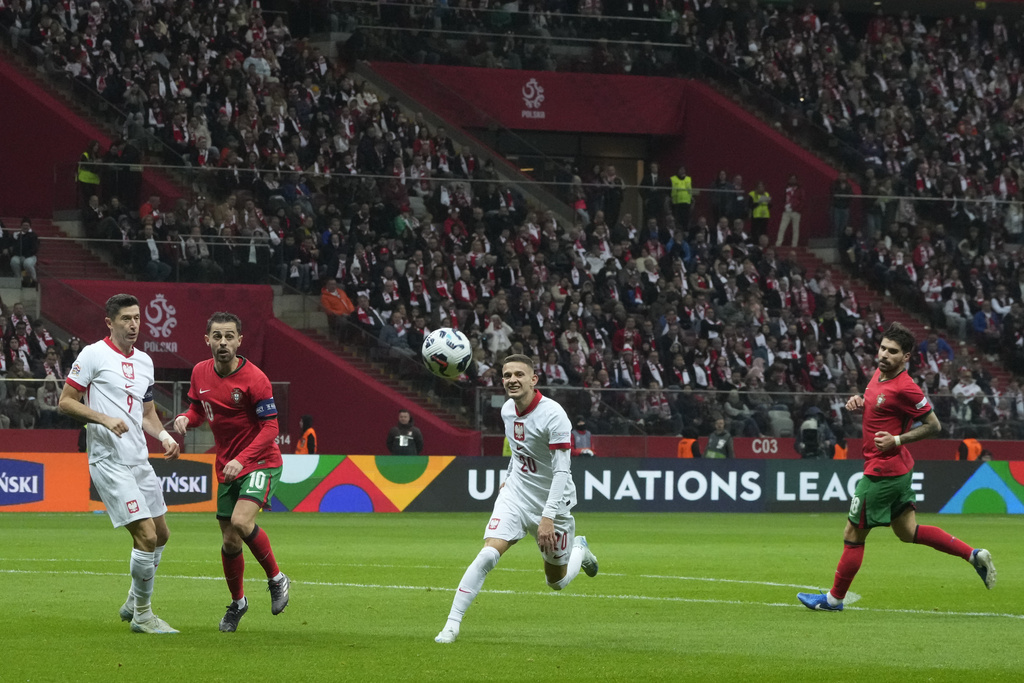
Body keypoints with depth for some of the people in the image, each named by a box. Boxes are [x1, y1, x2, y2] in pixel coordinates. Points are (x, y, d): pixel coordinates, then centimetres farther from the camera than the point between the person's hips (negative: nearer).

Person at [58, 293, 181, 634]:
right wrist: (105, 419, -19)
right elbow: (65, 402, -7)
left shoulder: (144, 361, 15)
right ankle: (142, 616, -1)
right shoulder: (93, 355, -7)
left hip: (140, 461, 8)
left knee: (161, 535, 13)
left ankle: (134, 603, 32)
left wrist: (163, 435, 4)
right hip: (109, 462, -8)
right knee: (147, 536, -14)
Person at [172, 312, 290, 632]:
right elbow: (199, 407, 18)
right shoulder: (200, 373, 0)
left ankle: (276, 579, -6)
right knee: (230, 542, 8)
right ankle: (237, 602, 32)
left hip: (261, 462, -6)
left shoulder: (254, 378, -18)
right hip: (227, 468, 6)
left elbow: (270, 427, -18)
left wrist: (242, 459, -29)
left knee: (241, 521, -28)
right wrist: (186, 418, -6)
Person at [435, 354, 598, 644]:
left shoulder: (553, 415, -23)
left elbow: (561, 471, -26)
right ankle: (452, 624, -18)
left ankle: (579, 550, 46)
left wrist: (548, 516, -33)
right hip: (516, 494, 4)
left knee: (557, 582, 12)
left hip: (552, 501, -4)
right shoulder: (508, 410, -2)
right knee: (488, 555, -20)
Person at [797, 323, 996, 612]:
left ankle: (834, 598, 16)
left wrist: (897, 440, -21)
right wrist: (859, 402, 3)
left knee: (853, 535, 3)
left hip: (883, 472, -10)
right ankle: (974, 555, 17)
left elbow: (933, 425, -15)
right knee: (908, 532, 17)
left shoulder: (905, 388, -21)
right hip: (897, 469, 10)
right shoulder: (879, 374, 6)